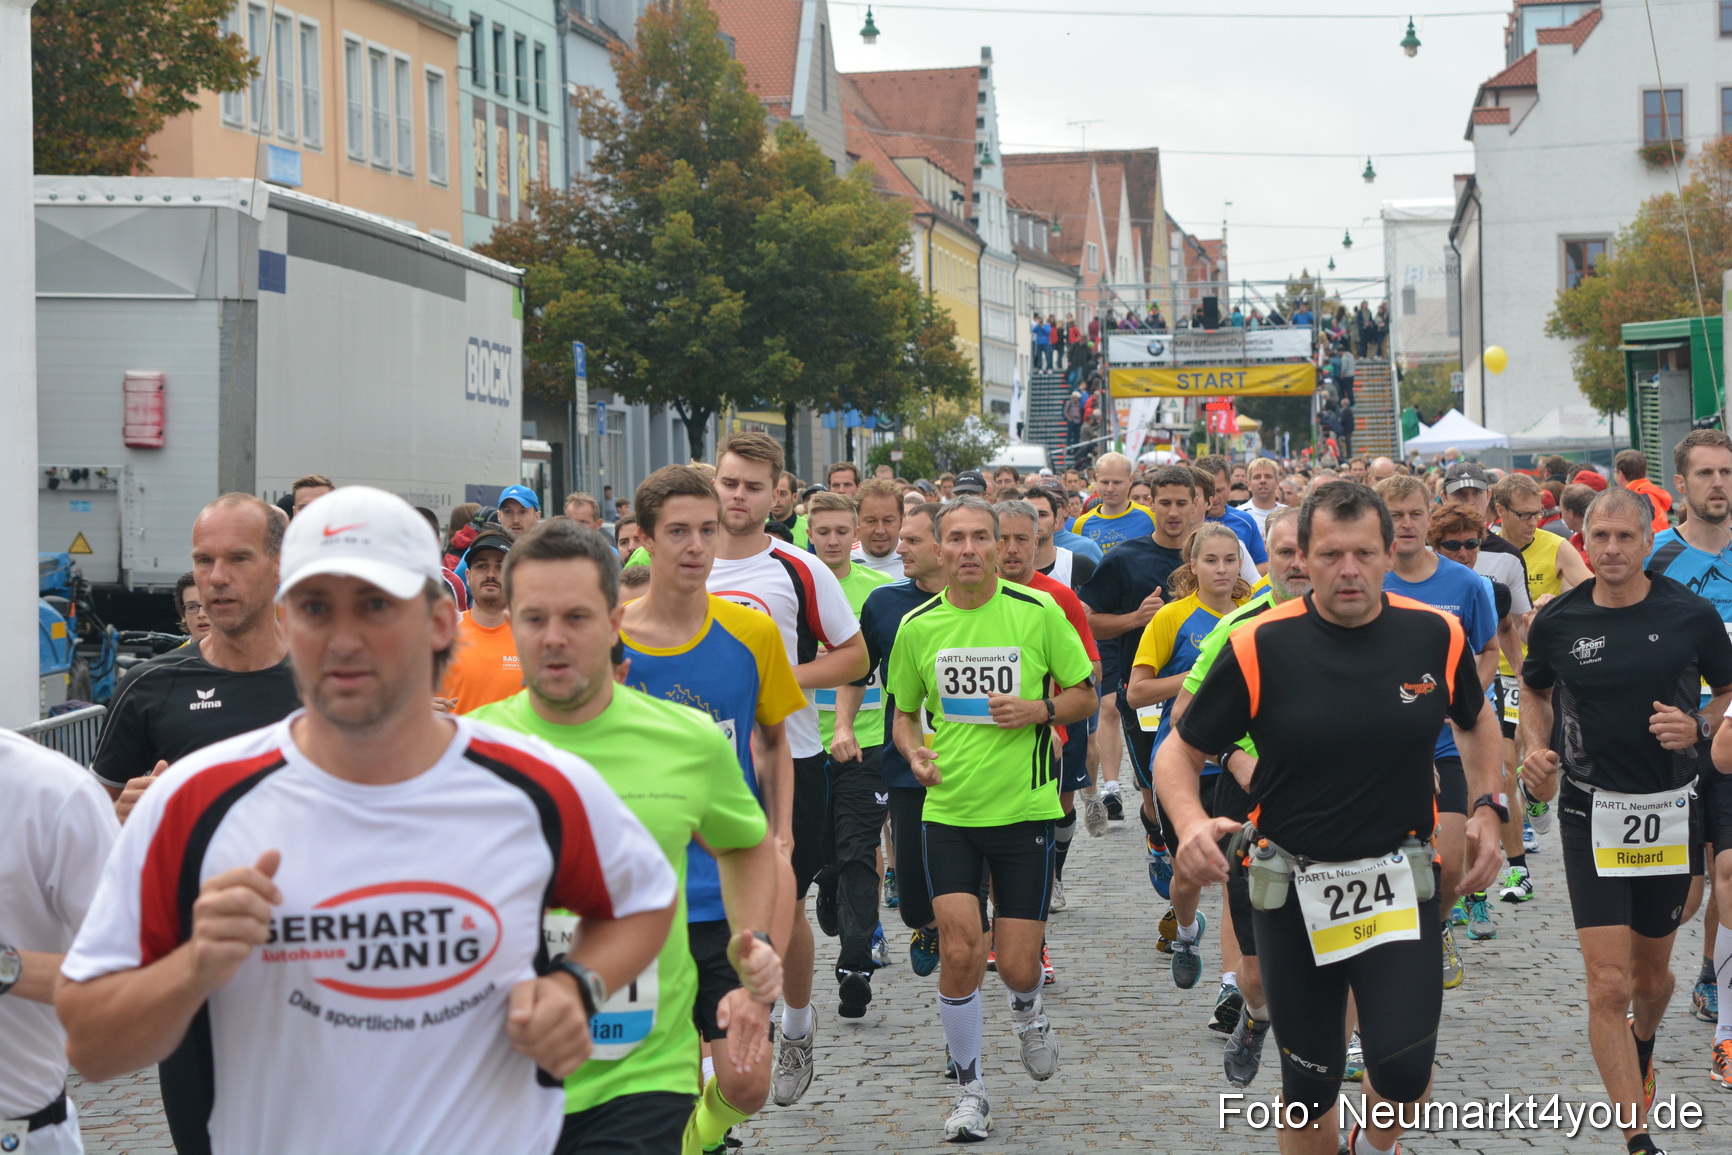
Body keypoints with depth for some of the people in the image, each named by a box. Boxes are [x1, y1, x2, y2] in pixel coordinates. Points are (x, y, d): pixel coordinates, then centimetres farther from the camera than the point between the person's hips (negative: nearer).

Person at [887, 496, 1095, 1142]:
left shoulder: (1038, 612, -4)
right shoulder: (917, 626, 2)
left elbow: (1084, 695, 5)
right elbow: (904, 712, 14)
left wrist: (1041, 709, -15)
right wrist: (914, 753, -7)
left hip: (1024, 810, -1)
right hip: (948, 809, 1)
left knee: (1018, 967, -1)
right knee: (960, 953, -12)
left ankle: (1026, 1013, 38)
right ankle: (969, 1091, 7)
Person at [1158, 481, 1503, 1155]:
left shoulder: (1436, 636, -3)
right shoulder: (1258, 648, -10)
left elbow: (1476, 722, 19)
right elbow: (1179, 752, -2)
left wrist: (1487, 809, 6)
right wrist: (1190, 823, -21)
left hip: (1401, 883, 1)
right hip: (1291, 889, 0)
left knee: (1404, 1068, -12)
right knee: (1309, 1083, 8)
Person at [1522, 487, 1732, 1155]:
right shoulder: (1558, 620, -3)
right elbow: (1535, 690, 16)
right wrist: (1536, 746, -2)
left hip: (1672, 813, 1)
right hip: (1592, 814, -1)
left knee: (1651, 974, 19)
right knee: (1608, 985, -11)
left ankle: (1643, 1044, 54)